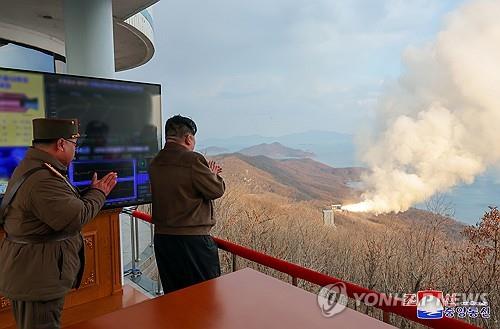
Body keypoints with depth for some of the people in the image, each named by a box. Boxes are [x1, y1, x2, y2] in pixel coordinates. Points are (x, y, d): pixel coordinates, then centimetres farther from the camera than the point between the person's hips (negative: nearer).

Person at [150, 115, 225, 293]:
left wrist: (208, 173, 16)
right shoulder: (193, 160, -17)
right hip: (192, 239, -7)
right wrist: (213, 174, 8)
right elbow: (216, 190, -12)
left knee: (173, 294, 18)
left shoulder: (155, 163, 6)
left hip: (162, 237, 7)